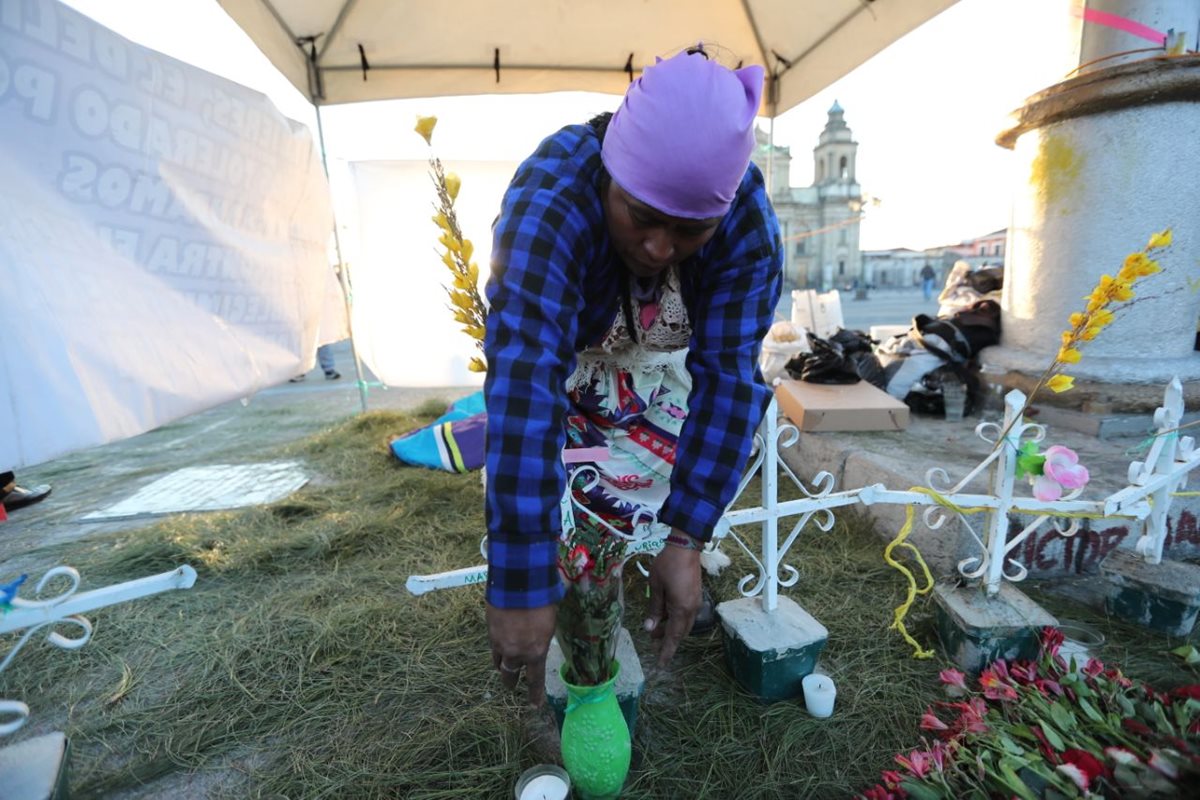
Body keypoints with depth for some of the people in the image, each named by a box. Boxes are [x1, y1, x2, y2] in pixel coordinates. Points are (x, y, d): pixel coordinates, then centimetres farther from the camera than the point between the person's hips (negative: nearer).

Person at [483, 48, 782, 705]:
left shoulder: (749, 222, -29)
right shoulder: (550, 200, -41)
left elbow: (728, 374, -32)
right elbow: (525, 385, -49)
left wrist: (686, 536, -37)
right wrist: (520, 587, -49)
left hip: (660, 352, 3)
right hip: (554, 335, -2)